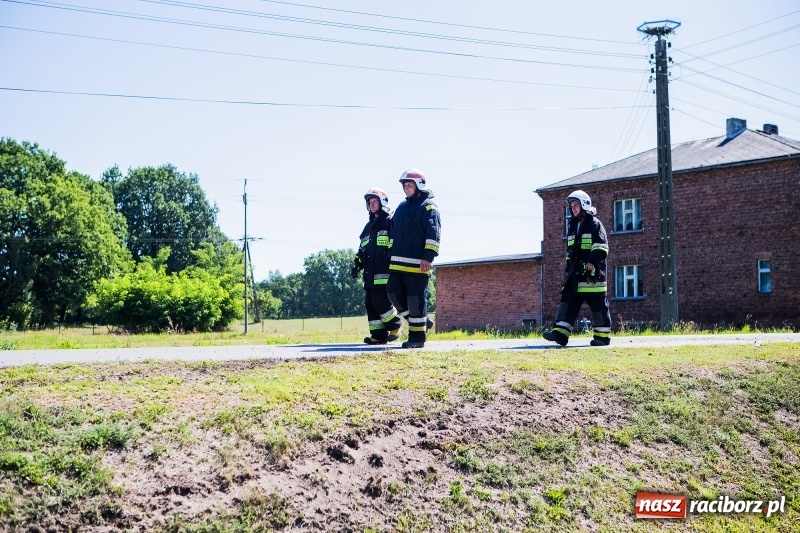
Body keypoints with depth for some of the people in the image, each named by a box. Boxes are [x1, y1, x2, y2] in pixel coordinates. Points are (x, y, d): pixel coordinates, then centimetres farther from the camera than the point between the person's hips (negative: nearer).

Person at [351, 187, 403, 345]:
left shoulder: (390, 221, 0)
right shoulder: (369, 226, 25)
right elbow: (362, 249, 28)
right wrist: (357, 264, 18)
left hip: (384, 272, -8)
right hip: (370, 273, 8)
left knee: (380, 299, -16)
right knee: (370, 302, 2)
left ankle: (395, 327, 3)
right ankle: (378, 335, 4)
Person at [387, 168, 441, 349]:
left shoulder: (428, 207, -5)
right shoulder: (402, 207, 20)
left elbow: (433, 234, -13)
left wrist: (428, 257, -22)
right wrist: (392, 255, 20)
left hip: (417, 264, -8)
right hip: (398, 263, 8)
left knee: (416, 299, -5)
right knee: (394, 293, 6)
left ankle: (417, 337, 2)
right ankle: (422, 322, 20)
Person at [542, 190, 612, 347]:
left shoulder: (595, 224, -3)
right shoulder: (573, 226, 20)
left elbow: (601, 247, -12)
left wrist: (592, 261, -23)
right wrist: (568, 268, 22)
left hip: (592, 272, -7)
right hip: (575, 273, 8)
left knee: (598, 304, -3)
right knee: (567, 301, -1)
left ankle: (603, 335, 4)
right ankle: (560, 333, -6)